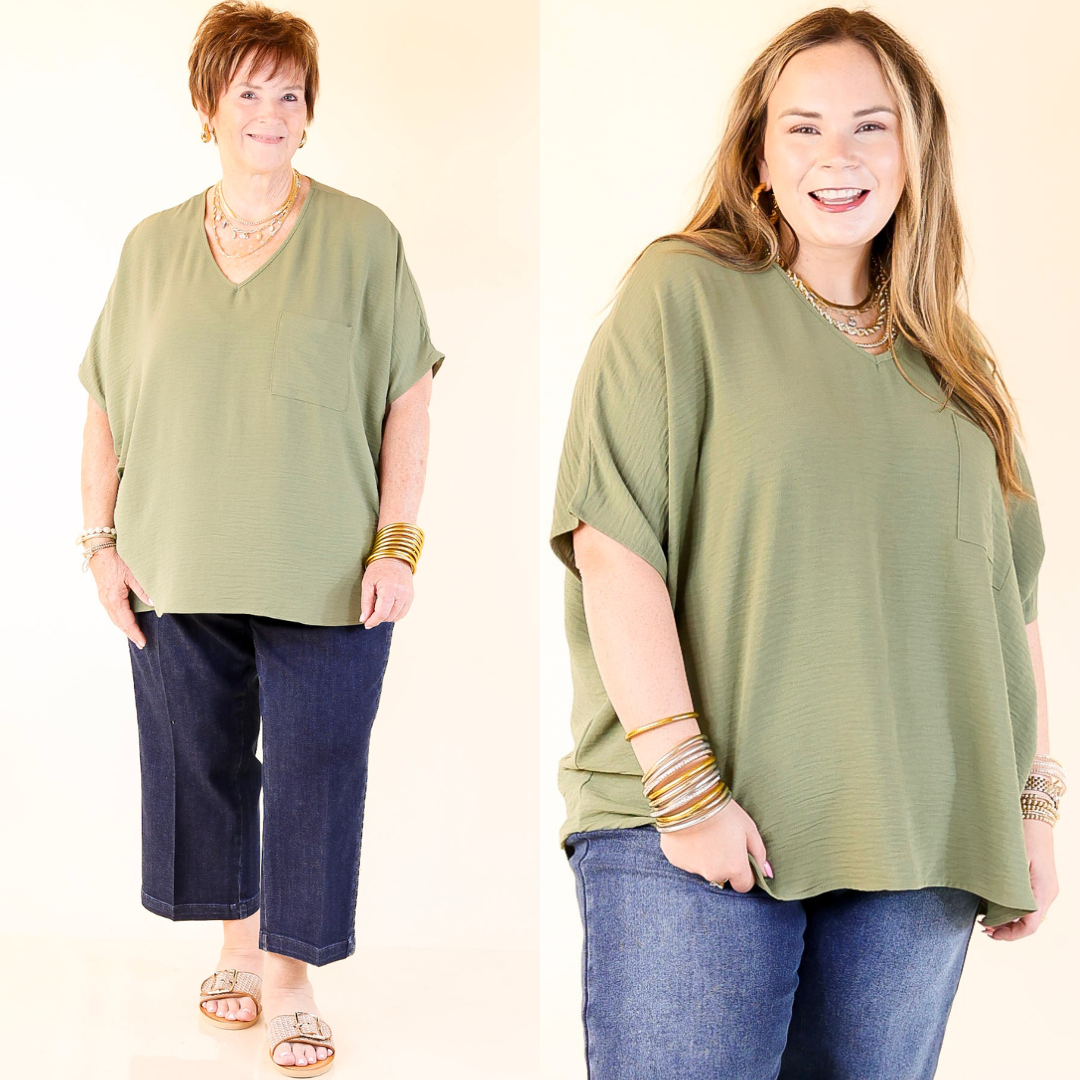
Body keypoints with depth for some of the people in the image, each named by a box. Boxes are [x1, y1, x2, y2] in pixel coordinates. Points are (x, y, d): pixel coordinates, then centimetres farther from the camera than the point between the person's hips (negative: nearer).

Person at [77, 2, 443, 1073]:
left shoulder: (361, 237, 0)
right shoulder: (152, 245, 8)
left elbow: (408, 398, -2)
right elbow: (106, 405, 11)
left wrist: (398, 541, -8)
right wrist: (101, 541, 4)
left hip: (324, 575, -3)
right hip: (179, 572, 3)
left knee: (315, 774, 0)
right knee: (201, 763, 12)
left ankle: (289, 980, 14)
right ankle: (238, 942, 32)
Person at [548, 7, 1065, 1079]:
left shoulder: (952, 366, 15)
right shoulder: (684, 290, -1)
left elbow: (1006, 593, 18)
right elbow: (613, 546, -9)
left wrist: (1033, 804, 12)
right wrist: (683, 785, -15)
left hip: (915, 842, 5)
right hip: (691, 832, -4)